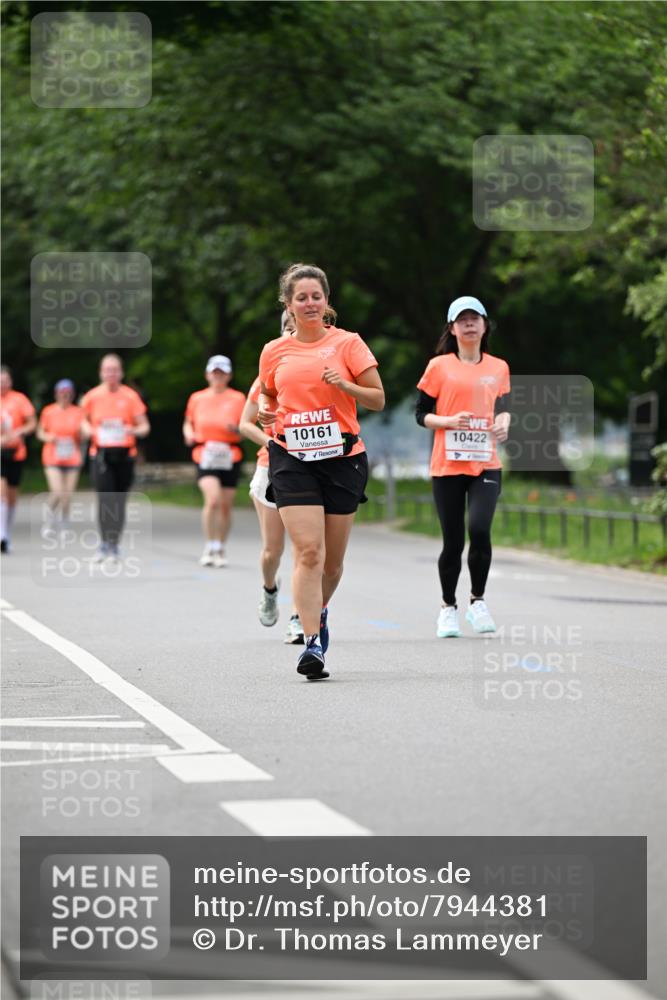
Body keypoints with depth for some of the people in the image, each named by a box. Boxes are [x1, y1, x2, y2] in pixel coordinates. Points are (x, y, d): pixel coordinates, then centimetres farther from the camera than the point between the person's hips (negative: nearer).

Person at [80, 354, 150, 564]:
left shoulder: (130, 396, 2)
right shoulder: (92, 396, 5)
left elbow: (144, 426, 4)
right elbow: (85, 420, 21)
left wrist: (134, 430, -18)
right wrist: (87, 429, -1)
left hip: (124, 454, 0)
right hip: (101, 454, 0)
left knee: (119, 502, 4)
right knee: (105, 499, -13)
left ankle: (114, 546, 16)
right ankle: (105, 544, -6)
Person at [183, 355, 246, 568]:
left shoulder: (238, 398, 5)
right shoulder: (197, 398, 9)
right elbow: (188, 423, 19)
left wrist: (236, 429, -17)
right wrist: (189, 435, -3)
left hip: (230, 457, 1)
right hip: (204, 455, -1)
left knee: (225, 506, 5)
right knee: (212, 499, -21)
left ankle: (220, 549, 21)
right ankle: (210, 547, -11)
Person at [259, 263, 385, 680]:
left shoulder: (348, 343, 1)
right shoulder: (274, 352, 8)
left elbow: (378, 399, 1)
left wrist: (345, 385, -17)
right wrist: (266, 413, 1)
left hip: (342, 457, 0)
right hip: (292, 460, 0)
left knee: (332, 560, 8)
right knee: (308, 551, -16)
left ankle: (318, 611, 38)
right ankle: (312, 643, -17)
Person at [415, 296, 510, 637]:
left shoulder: (498, 368, 11)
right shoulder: (439, 366, 3)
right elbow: (421, 414, 4)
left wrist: (503, 424, 0)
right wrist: (450, 421, -14)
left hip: (486, 465, 1)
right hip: (447, 465, -1)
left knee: (479, 529, -19)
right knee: (452, 541, 1)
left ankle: (477, 601, 0)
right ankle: (448, 608, 20)